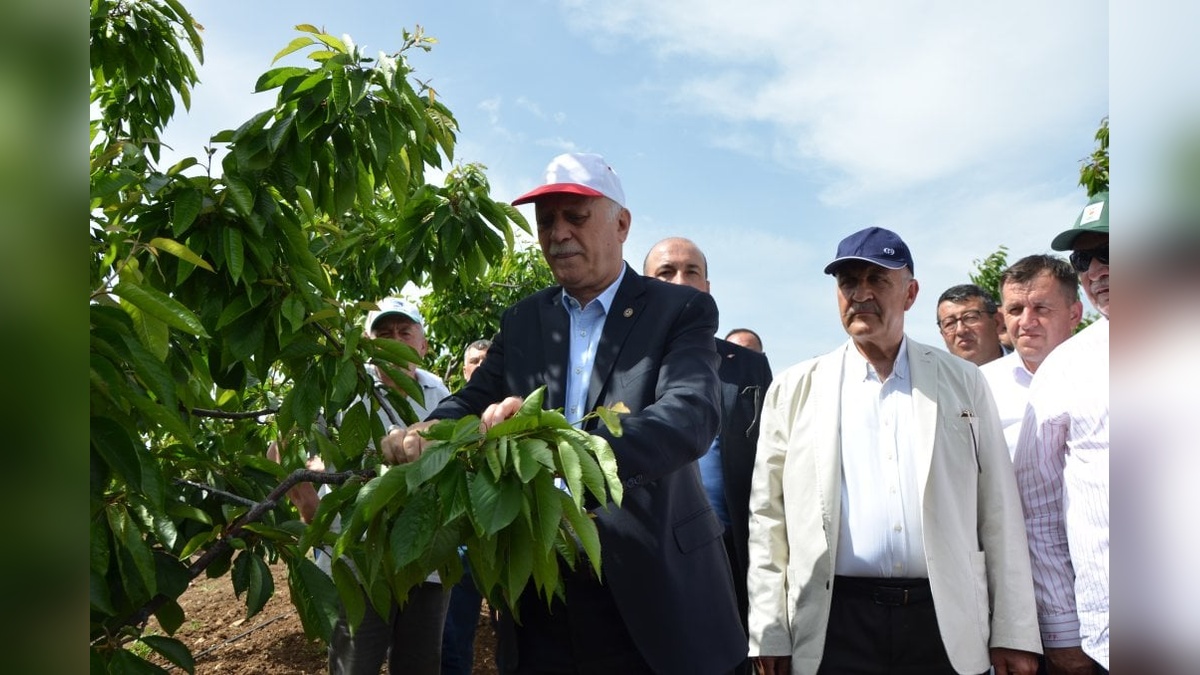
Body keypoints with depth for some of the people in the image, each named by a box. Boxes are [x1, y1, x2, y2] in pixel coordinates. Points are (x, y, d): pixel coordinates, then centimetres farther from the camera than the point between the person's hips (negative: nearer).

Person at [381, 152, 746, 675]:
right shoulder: (522, 321, 10)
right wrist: (420, 434, -22)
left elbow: (692, 415, -21)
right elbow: (475, 399, 3)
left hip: (653, 588, -3)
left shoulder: (681, 310, -5)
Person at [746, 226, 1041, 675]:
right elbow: (767, 516, 2)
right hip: (837, 622, -1)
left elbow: (998, 512, 5)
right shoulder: (794, 390, 4)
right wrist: (769, 634, -2)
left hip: (945, 623, 1)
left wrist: (1013, 634, 1)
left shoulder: (962, 382, 7)